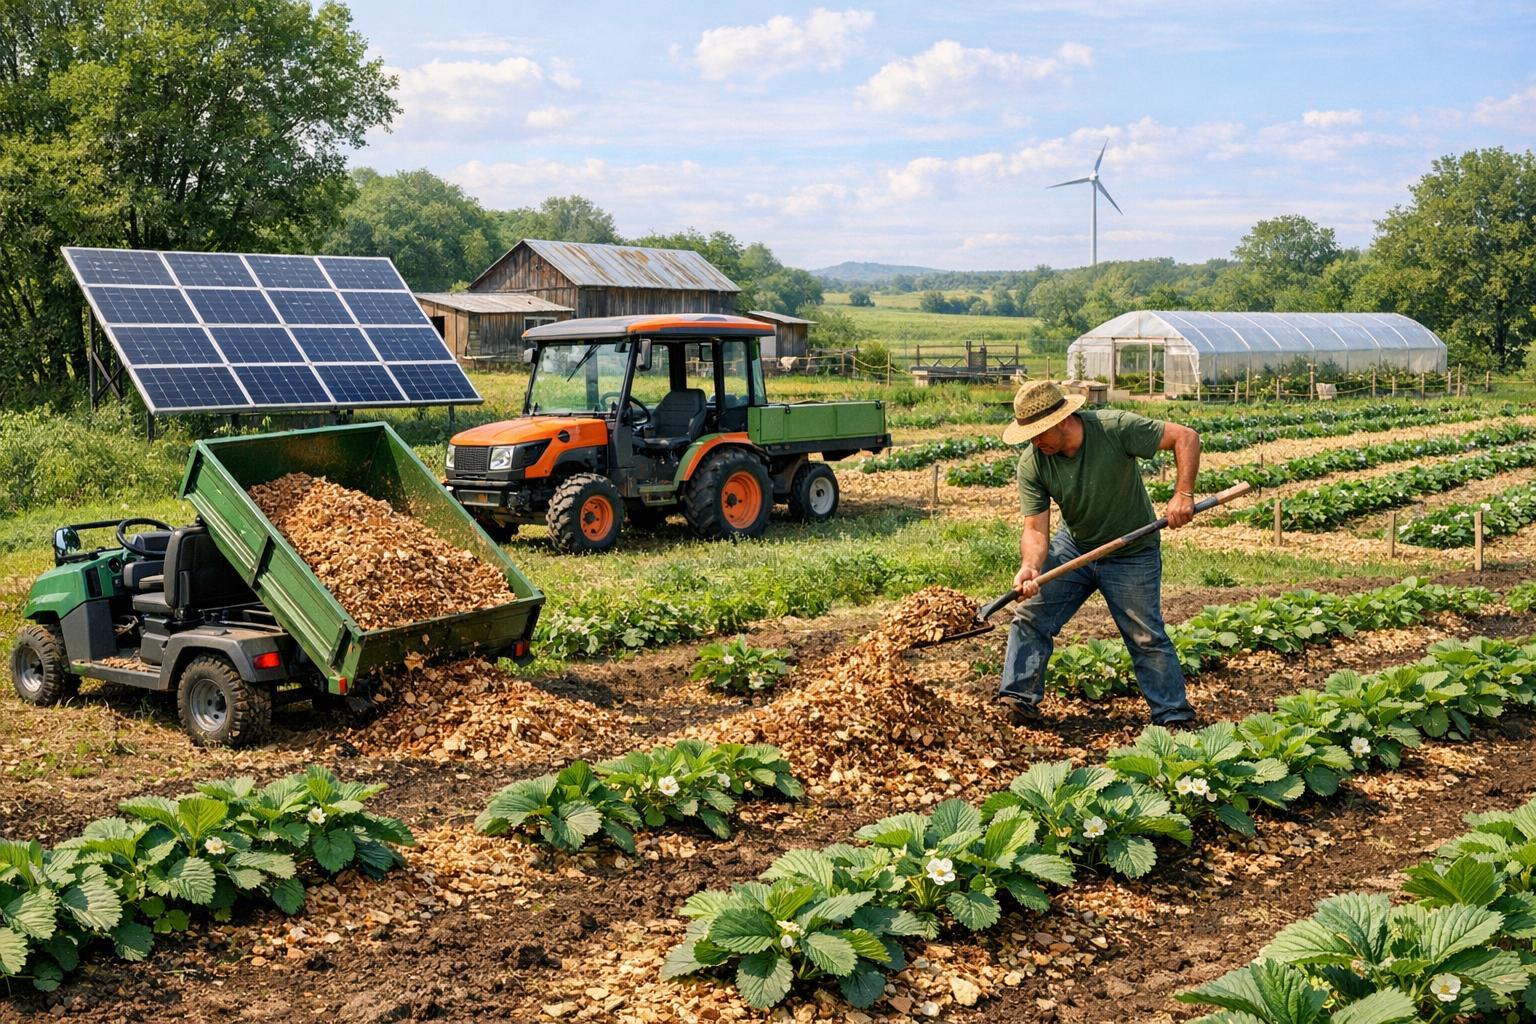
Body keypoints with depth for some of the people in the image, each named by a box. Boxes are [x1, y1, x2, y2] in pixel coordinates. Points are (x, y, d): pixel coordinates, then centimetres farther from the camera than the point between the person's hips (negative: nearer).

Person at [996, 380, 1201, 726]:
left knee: (1147, 637, -1)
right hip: (1072, 547, 3)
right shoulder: (1032, 464, -17)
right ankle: (1019, 699, 4)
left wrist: (1183, 494, -31)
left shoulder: (1115, 428, -26)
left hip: (1131, 555, -3)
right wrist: (1030, 567, -38)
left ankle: (1176, 719, 12)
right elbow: (1036, 530, -18)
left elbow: (1186, 437, -21)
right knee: (1029, 614, -6)